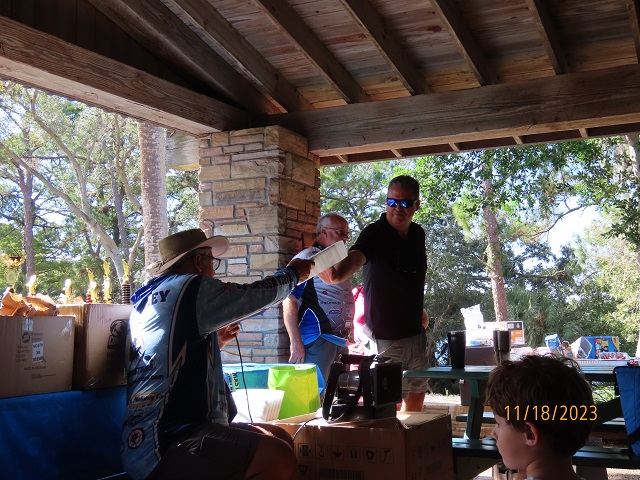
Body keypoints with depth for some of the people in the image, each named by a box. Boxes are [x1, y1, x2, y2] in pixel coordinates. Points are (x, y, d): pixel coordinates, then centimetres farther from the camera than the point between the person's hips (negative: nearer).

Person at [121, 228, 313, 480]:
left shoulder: (149, 298, 20)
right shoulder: (191, 287, -9)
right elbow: (257, 294, 2)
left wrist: (215, 341, 27)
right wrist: (292, 272, 20)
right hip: (163, 445, -11)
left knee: (280, 438, 9)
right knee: (278, 457, -25)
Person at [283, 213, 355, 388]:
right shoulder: (307, 259, -6)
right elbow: (289, 301, -14)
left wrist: (348, 338, 19)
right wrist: (296, 343, -20)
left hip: (340, 341, 8)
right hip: (318, 341, -8)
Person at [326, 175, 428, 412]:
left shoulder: (418, 234, 5)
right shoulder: (375, 233, -15)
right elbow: (355, 257, -36)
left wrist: (418, 311, 13)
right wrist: (338, 273, -57)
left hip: (415, 331, 7)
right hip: (386, 336, -7)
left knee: (416, 397, 16)